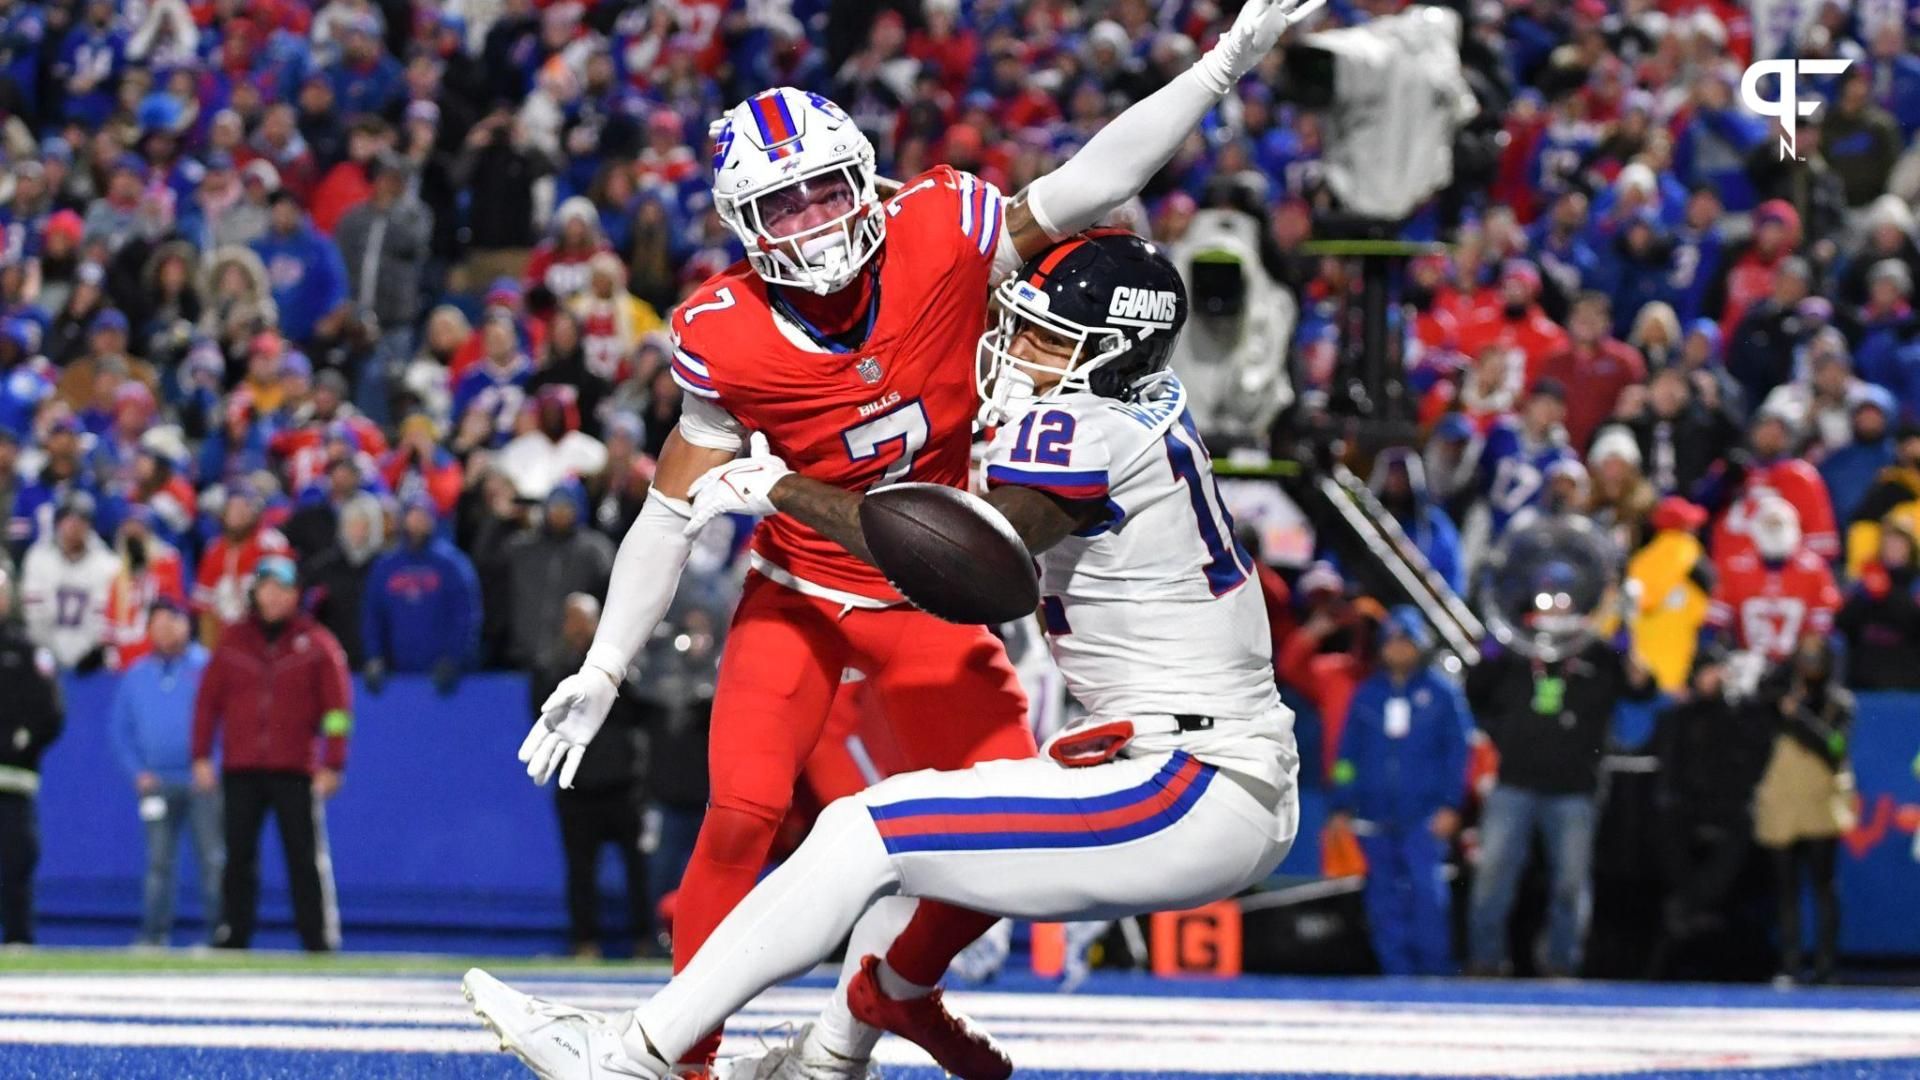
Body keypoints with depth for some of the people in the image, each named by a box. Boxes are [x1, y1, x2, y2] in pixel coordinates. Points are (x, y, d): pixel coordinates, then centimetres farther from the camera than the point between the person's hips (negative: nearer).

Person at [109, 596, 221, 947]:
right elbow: (121, 730, 15)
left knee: (213, 858, -7)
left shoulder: (207, 667, -1)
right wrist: (138, 772, 4)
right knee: (158, 861, 4)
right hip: (158, 783, 4)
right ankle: (154, 931, 7)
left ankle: (218, 928, -5)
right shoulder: (137, 675, 11)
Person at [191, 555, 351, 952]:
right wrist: (201, 756, 5)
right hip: (240, 770, 3)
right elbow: (207, 700, 11)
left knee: (306, 858, -4)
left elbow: (338, 707, 0)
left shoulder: (317, 644, 2)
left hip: (296, 771, -3)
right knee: (239, 856, 3)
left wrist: (332, 765, -5)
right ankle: (234, 934, 8)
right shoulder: (232, 641, 9)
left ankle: (321, 937, -2)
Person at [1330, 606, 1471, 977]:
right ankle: (1396, 970, 6)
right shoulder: (1367, 695, 12)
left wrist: (1450, 806, -4)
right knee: (1385, 898, 2)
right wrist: (1343, 807, 9)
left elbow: (1458, 751, 3)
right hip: (1375, 816, 4)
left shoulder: (1441, 693, 4)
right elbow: (1348, 754, 15)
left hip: (1423, 816, -4)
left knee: (1427, 889, -15)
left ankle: (1436, 968, -7)